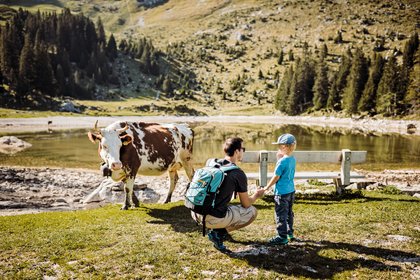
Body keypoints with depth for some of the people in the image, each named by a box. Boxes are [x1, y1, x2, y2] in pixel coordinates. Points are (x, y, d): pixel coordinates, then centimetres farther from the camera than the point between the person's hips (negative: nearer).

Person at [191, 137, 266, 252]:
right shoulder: (238, 174, -9)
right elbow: (246, 204, 2)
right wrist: (256, 195, 23)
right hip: (213, 219, -7)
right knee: (252, 211, 10)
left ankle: (215, 229, 18)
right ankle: (218, 233, 0)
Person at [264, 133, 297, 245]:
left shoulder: (282, 161, -21)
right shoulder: (293, 159, 4)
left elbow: (276, 177, -16)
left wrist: (266, 188, -4)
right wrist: (279, 158, 6)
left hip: (282, 192, -9)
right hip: (291, 190, 9)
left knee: (280, 215, 0)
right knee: (289, 213, 20)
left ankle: (282, 237, 5)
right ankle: (290, 233, 32)